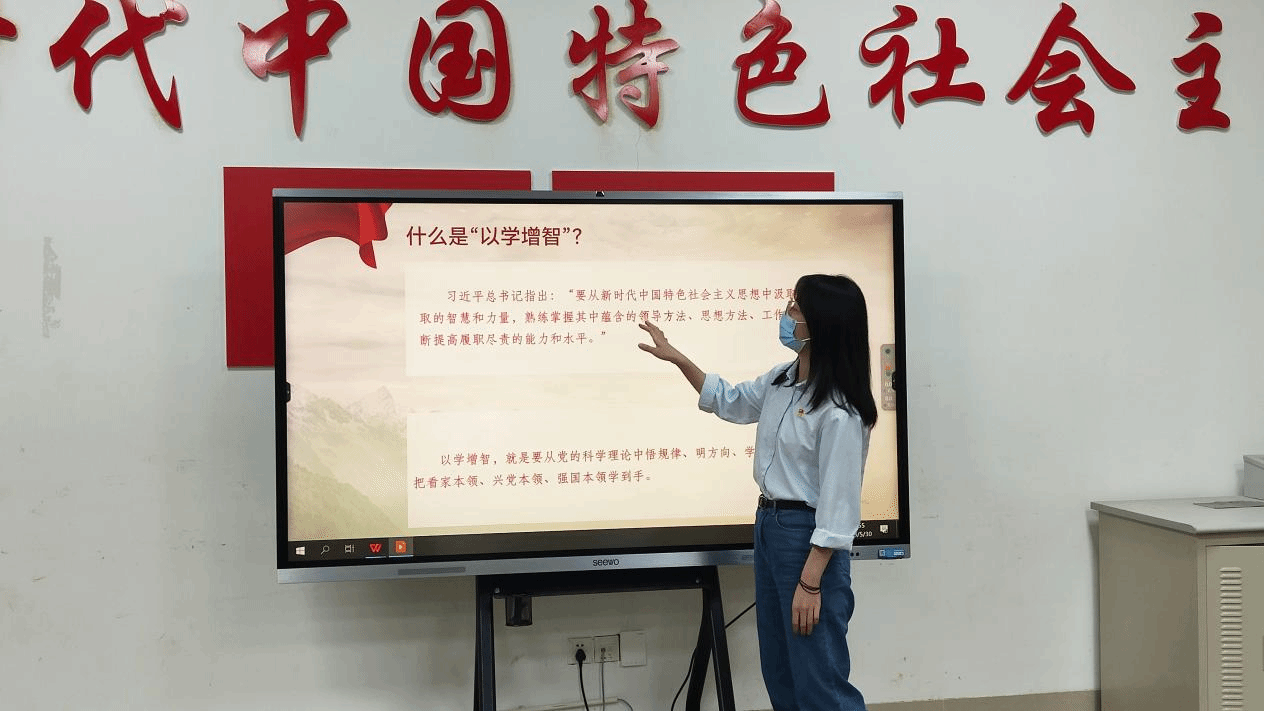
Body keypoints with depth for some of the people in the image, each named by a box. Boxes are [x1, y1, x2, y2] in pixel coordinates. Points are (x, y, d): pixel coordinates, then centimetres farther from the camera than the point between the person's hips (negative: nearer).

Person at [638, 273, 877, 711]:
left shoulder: (839, 413, -22)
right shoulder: (783, 380, 4)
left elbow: (838, 509, -21)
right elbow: (729, 402, 22)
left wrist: (810, 583, -20)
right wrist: (675, 358, 14)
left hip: (808, 537, -9)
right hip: (769, 525, 9)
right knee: (779, 673, 19)